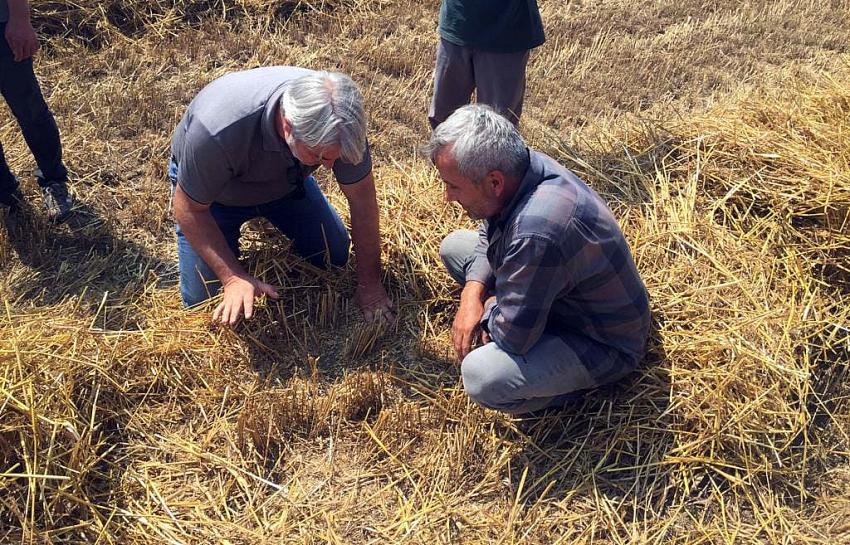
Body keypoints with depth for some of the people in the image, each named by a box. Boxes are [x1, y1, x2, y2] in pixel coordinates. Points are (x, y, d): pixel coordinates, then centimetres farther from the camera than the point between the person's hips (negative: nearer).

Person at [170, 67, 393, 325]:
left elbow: (362, 196, -22)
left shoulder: (340, 122, -34)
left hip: (287, 181, 3)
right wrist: (234, 277, -35)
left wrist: (369, 283, -17)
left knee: (335, 256, 2)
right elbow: (188, 208, -28)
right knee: (202, 299, -7)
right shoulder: (218, 129, -44)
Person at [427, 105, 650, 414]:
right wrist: (473, 294, -8)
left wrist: (490, 308, -9)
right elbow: (489, 234, 6)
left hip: (605, 343, -8)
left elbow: (512, 336, -31)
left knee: (482, 377, -32)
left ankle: (577, 383, -3)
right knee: (454, 246, 8)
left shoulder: (537, 233, -41)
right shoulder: (522, 166, -14)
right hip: (558, 296, 8)